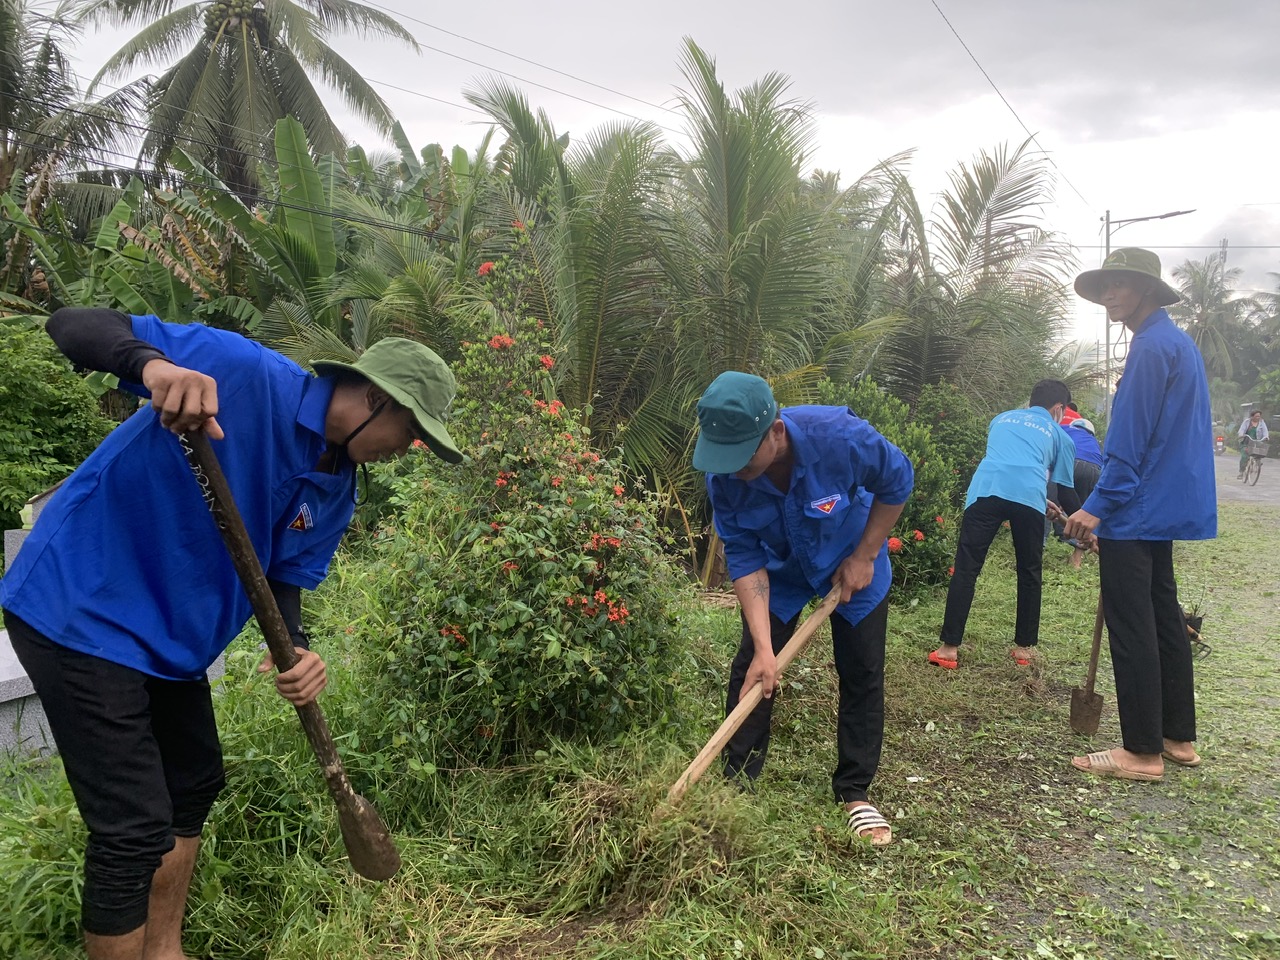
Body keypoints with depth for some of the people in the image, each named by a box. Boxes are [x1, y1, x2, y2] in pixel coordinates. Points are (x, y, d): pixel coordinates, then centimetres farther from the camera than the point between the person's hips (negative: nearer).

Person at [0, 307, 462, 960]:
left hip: (169, 636, 9)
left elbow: (284, 579, 7)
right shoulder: (244, 374, -22)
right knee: (135, 831, -6)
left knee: (194, 786, 20)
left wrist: (296, 650, -14)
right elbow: (72, 324, -23)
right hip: (82, 609, -9)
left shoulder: (336, 492, 2)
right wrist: (153, 364, -45)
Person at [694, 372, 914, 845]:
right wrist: (763, 647, -30)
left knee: (862, 675, 3)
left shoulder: (841, 437, -39)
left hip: (853, 562, -1)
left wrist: (864, 557, -15)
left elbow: (897, 481, -18)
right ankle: (737, 781, 16)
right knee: (752, 670, 0)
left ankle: (855, 792, 19)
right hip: (778, 568, 2)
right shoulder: (724, 477, -30)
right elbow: (745, 558, -24)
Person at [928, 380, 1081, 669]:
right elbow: (1065, 490, 27)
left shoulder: (1002, 418, 35)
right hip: (1029, 495, -1)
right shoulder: (1059, 435, 27)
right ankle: (1024, 647, 23)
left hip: (986, 489, 1)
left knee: (966, 569, 3)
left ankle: (949, 648, 0)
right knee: (1029, 573, 17)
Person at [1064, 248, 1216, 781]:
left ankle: (1142, 752, 2)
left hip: (1135, 512, -10)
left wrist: (1099, 506, -18)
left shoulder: (1152, 347, -15)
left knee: (1132, 628, -5)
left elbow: (1130, 438, -21)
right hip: (1168, 507, 11)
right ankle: (1178, 737, 24)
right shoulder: (1178, 343, 17)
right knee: (1163, 616, 15)